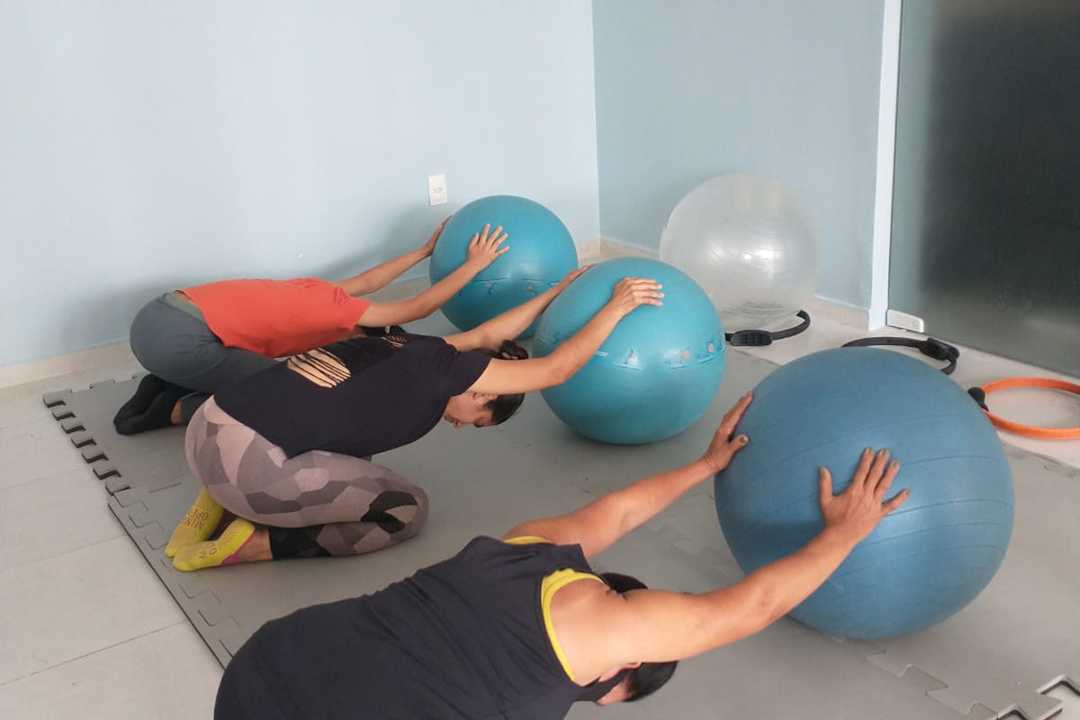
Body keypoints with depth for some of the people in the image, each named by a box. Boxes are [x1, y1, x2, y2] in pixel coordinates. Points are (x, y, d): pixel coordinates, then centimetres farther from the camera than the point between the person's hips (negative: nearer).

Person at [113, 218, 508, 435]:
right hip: (174, 339, -9)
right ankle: (177, 409, 2)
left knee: (253, 373, 27)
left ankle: (162, 390, 15)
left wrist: (425, 250, 44)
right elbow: (420, 307, 5)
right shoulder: (340, 310, -2)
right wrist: (473, 265, 15)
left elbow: (366, 280, 38)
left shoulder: (317, 293, 20)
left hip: (154, 318, 9)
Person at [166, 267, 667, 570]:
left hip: (210, 428, 9)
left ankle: (220, 505, 17)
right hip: (244, 461, -9)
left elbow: (486, 335, 35)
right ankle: (253, 542, 0)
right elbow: (556, 369, 2)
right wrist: (615, 308, 14)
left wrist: (555, 294, 43)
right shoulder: (443, 368, -5)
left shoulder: (413, 352, 17)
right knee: (406, 510, 5)